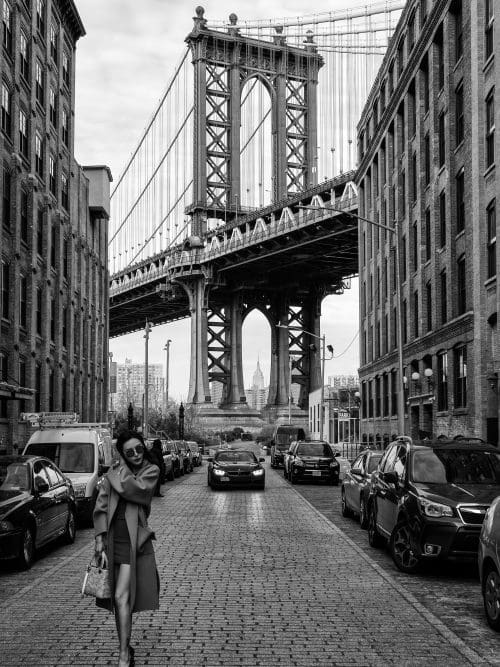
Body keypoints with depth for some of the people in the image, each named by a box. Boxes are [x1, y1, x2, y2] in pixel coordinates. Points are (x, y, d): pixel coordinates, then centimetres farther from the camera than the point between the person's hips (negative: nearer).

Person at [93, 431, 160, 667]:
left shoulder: (151, 471, 0)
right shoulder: (113, 473, 6)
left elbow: (131, 488, -18)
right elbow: (101, 507, 2)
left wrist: (120, 470, -2)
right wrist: (100, 541, -6)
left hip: (134, 540, -3)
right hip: (112, 540, 3)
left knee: (122, 597, -11)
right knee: (120, 599, 11)